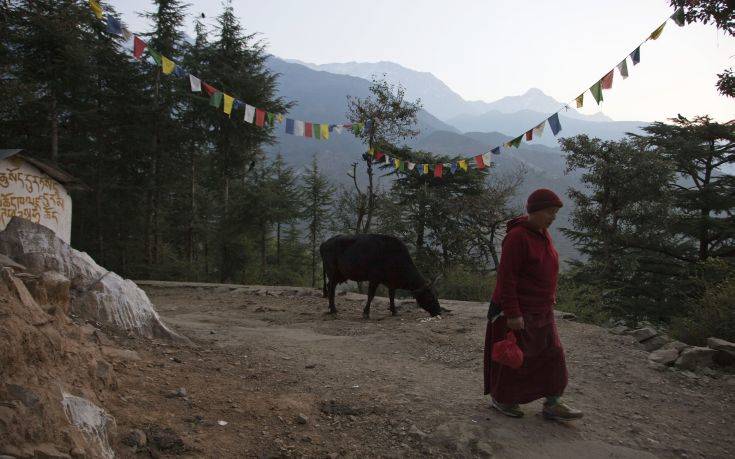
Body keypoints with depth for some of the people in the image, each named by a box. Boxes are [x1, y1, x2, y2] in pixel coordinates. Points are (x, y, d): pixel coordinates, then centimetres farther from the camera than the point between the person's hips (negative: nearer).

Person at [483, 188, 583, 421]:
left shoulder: (543, 234, 6)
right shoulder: (517, 237, -21)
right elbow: (506, 278, -23)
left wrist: (551, 299, 18)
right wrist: (513, 313, -24)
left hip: (541, 312, 9)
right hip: (516, 312, -9)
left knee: (552, 354, 10)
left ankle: (552, 404, 19)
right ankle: (501, 399, 25)